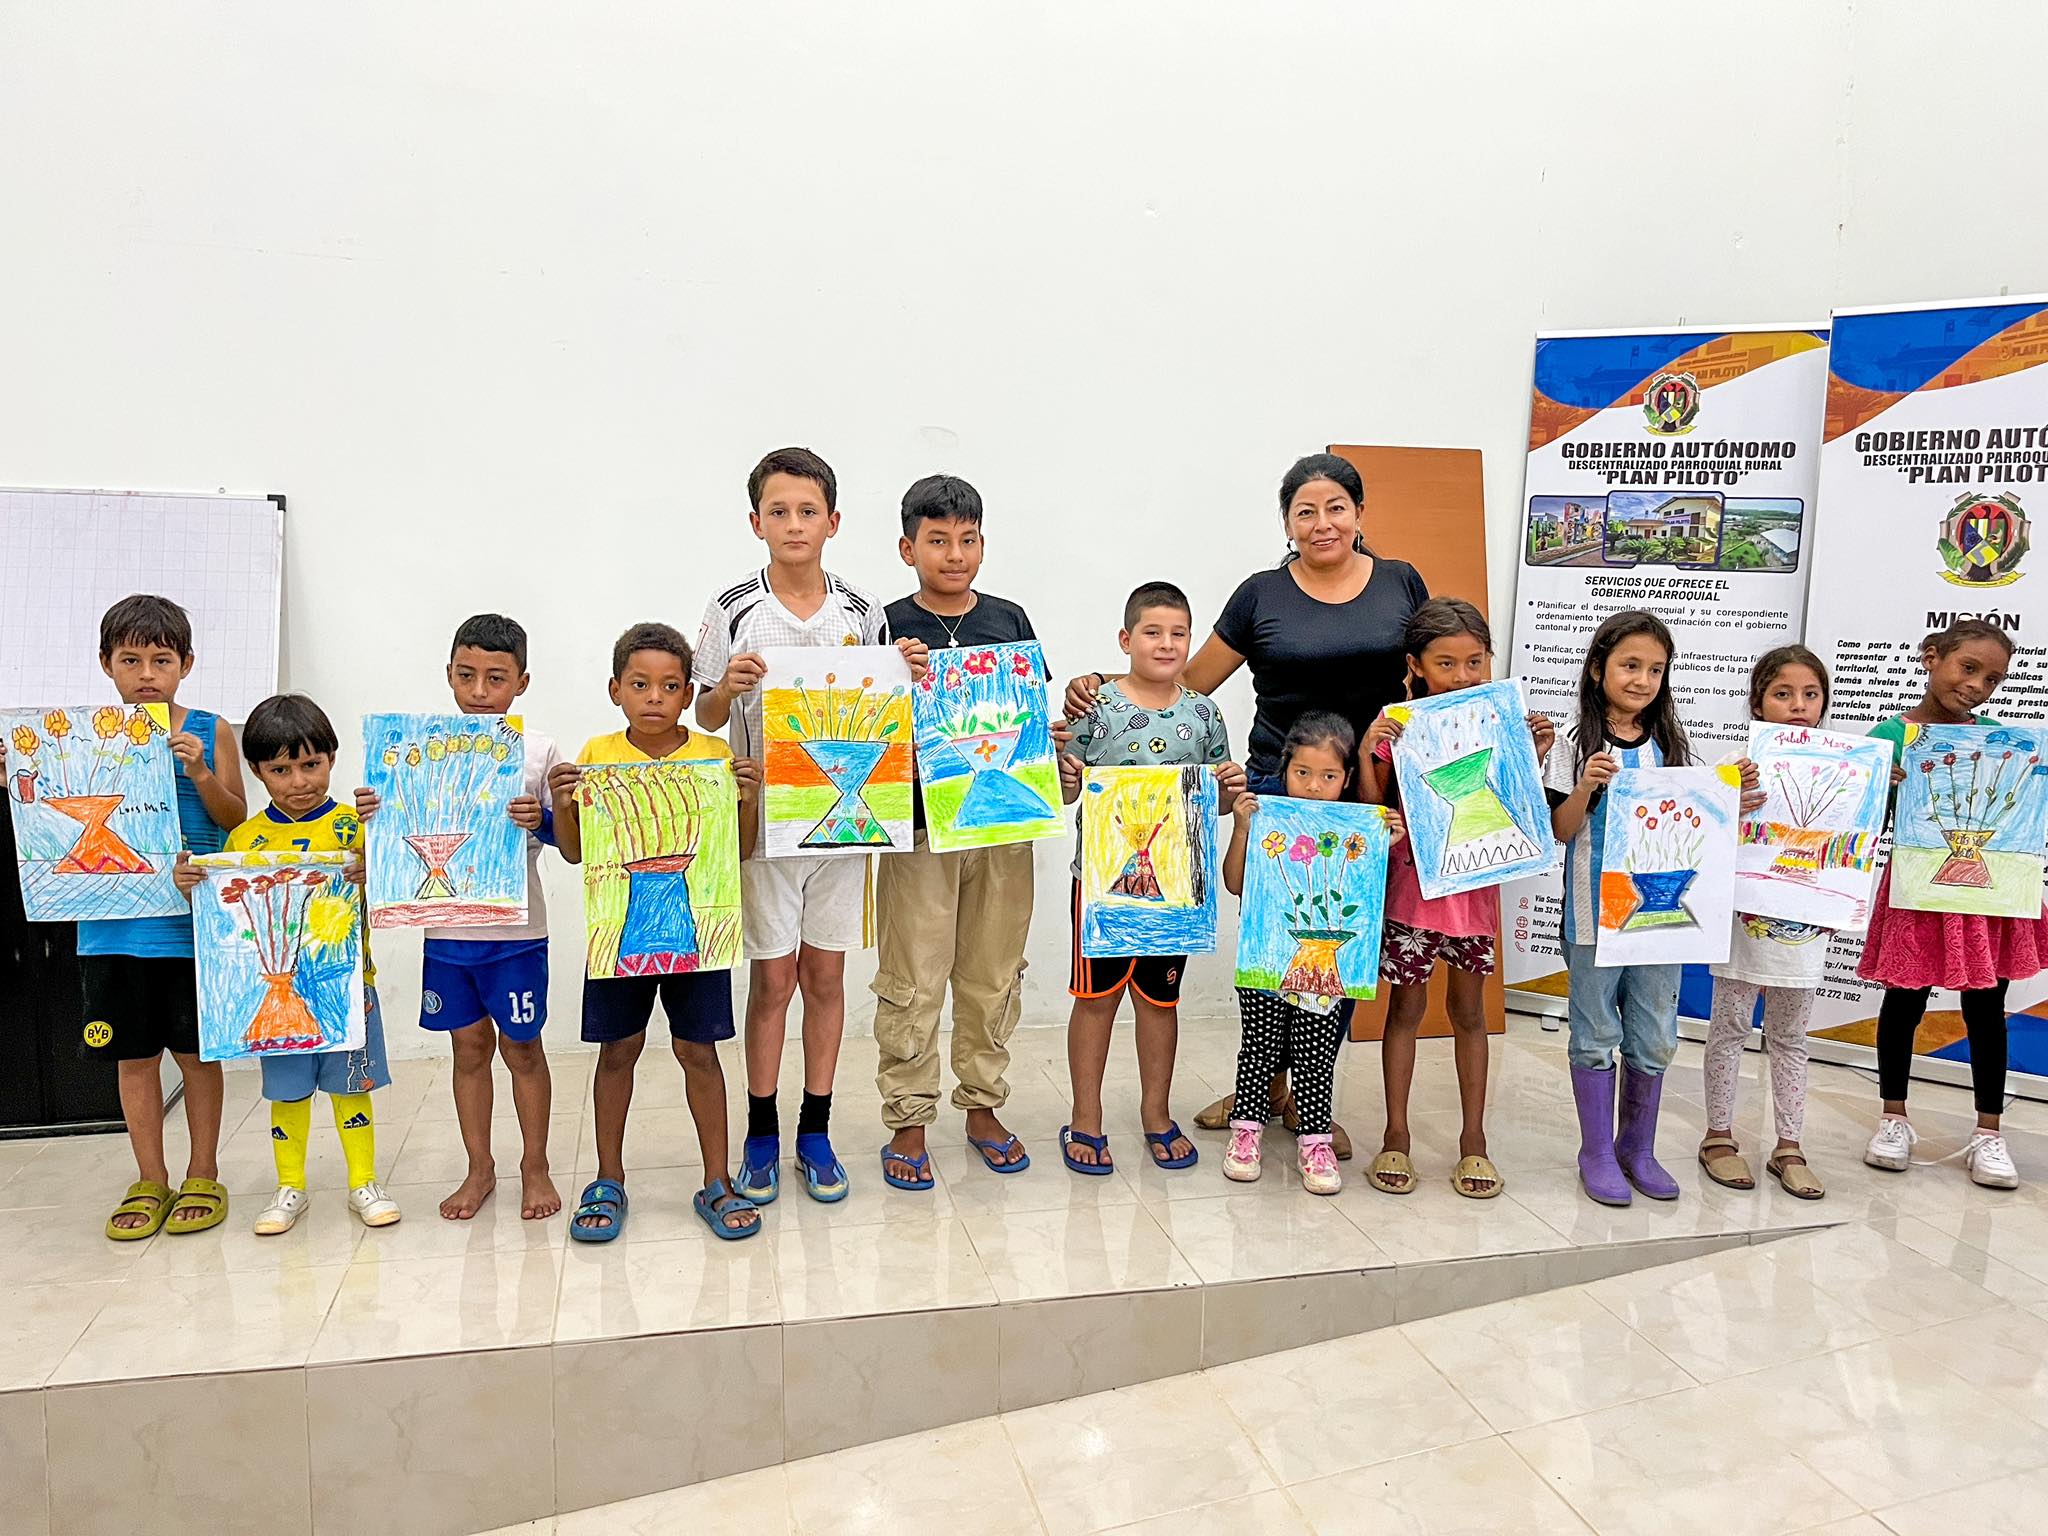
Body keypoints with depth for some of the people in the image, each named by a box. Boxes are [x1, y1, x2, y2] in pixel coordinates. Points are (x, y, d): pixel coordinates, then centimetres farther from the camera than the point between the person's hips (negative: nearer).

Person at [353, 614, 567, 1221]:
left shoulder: (539, 750, -5)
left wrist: (542, 820, -24)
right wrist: (374, 816, -12)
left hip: (516, 929, -3)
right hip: (446, 927, 3)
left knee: (521, 1046, 8)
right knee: (469, 1046, 13)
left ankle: (535, 1166, 25)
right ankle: (479, 1169, 28)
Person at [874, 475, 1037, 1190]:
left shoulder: (1010, 620, 8)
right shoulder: (887, 626, -3)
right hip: (918, 826, -3)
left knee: (993, 975, 13)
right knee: (912, 981, 2)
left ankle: (983, 1105, 29)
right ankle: (908, 1121, 16)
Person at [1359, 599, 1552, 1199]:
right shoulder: (1396, 723, -7)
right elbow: (1374, 814, -6)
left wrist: (1535, 755, -9)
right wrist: (1366, 755, -19)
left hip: (1475, 886, 2)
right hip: (1410, 885, -1)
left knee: (1468, 1009, 13)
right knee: (1406, 1006, 8)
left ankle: (1473, 1137, 26)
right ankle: (1396, 1136, 22)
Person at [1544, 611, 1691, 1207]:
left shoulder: (1671, 746, 7)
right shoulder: (1576, 746, -5)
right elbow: (1560, 831, -7)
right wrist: (1586, 786, -22)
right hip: (1594, 912, -4)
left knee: (1654, 1039, 12)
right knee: (1596, 1036, 6)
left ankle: (1638, 1148, 28)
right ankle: (1597, 1153, 19)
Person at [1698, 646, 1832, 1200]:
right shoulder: (1738, 765, -7)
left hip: (1802, 923, 3)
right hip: (1744, 917, -3)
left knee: (1790, 1036, 14)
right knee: (1730, 1027, 8)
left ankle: (1789, 1147, 24)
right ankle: (1719, 1135, 21)